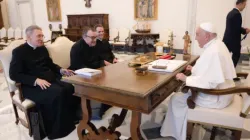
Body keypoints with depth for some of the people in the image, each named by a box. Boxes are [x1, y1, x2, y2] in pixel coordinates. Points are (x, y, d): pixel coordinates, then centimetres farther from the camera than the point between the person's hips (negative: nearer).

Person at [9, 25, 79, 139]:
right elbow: (14, 74, -11)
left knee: (71, 89, -24)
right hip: (31, 86, -6)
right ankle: (57, 129, -15)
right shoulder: (19, 51, -2)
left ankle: (70, 119, -5)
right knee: (58, 93, -33)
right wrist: (36, 80, -24)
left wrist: (61, 70, 5)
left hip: (51, 80, 6)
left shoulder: (42, 48, 16)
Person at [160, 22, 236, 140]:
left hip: (215, 97, -10)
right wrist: (195, 69, 8)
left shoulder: (213, 52, -28)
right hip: (220, 90, 10)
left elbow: (209, 82, -33)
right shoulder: (216, 45, 5)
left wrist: (186, 79, -22)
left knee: (176, 99, -1)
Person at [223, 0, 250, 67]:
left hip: (228, 39, 8)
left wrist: (243, 29, 12)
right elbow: (237, 29, -20)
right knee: (236, 55, 8)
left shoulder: (231, 12, 12)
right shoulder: (237, 14, -18)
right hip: (234, 40, -8)